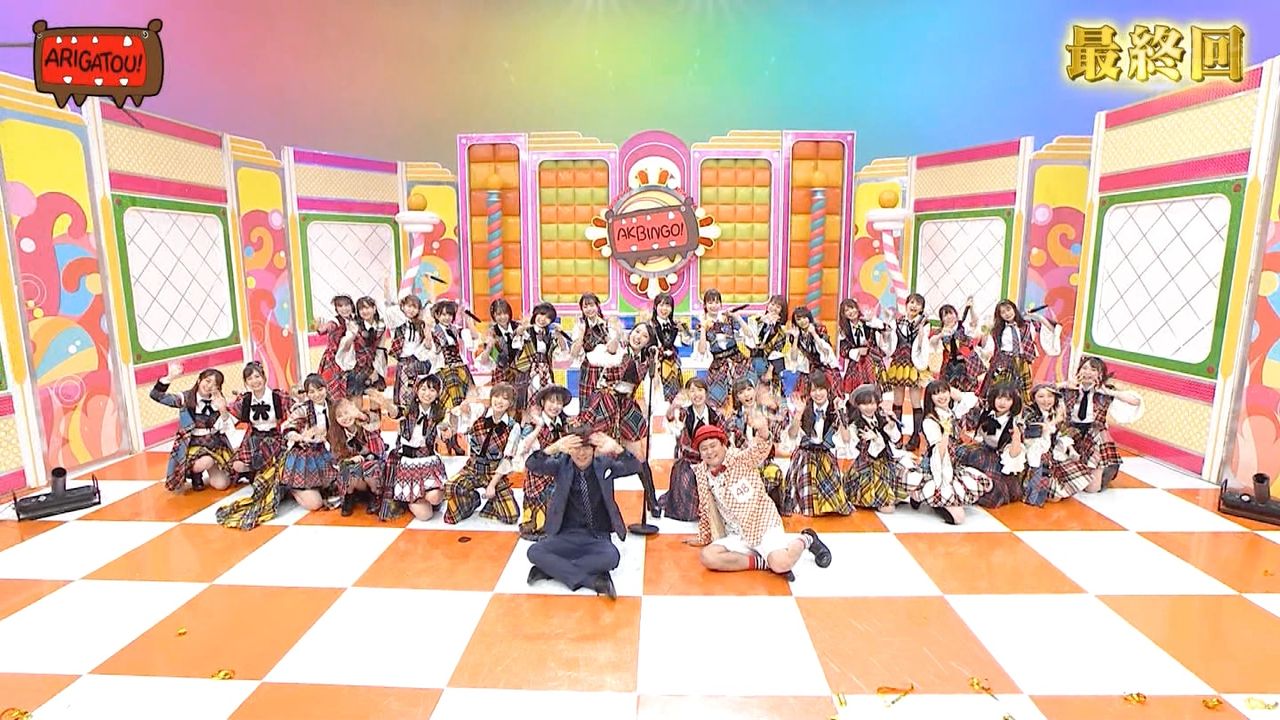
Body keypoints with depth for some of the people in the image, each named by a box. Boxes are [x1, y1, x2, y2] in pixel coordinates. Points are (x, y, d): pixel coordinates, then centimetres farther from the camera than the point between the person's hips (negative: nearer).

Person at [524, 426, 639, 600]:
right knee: (534, 552, -24)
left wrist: (616, 449, -40)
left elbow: (634, 467, -18)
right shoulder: (562, 464, -1)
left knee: (611, 557, -32)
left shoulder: (604, 464, -2)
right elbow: (531, 465, -18)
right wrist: (555, 447, -39)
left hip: (598, 538, -1)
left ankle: (550, 569, -18)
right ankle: (593, 580, -24)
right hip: (566, 535, 1)